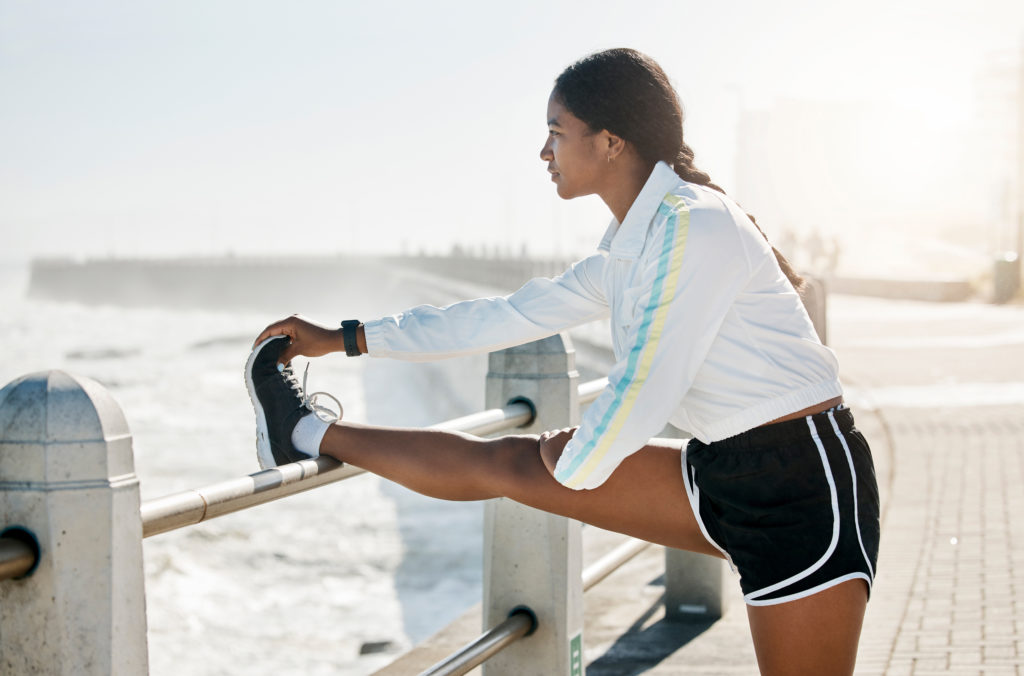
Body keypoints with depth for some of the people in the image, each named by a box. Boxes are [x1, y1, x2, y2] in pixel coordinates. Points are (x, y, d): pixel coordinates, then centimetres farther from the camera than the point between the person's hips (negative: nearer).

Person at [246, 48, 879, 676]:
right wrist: (342, 338, 22)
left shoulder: (694, 227, -20)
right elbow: (509, 317, 17)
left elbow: (644, 392, -21)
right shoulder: (626, 254, 9)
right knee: (510, 463, 9)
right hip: (724, 479, 8)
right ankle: (311, 435, 21)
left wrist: (573, 465, -2)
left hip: (801, 483, -8)